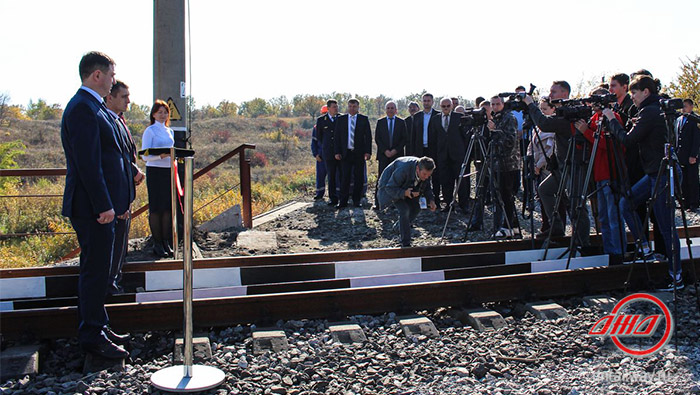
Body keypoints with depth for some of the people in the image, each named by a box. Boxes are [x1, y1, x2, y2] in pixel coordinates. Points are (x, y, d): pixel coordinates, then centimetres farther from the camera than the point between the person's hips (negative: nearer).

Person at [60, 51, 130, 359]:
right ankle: (91, 336, 7)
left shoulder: (95, 107, 17)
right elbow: (87, 163, -22)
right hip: (92, 207, -11)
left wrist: (119, 200, 19)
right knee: (95, 269, -3)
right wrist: (103, 205, -23)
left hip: (102, 204, 11)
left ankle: (99, 327, 28)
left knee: (98, 267, 17)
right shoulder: (82, 109, -16)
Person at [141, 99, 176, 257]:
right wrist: (161, 155, -24)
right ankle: (157, 243, 3)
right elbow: (145, 155, -9)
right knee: (156, 207, -3)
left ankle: (166, 242, 12)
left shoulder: (170, 132, 16)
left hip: (169, 171, 6)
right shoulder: (150, 131, -3)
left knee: (168, 207, 5)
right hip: (155, 171, -6)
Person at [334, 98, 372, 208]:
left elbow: (368, 136, 2)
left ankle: (357, 200, 14)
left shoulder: (364, 119, 4)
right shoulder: (341, 119, 8)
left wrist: (368, 152, -7)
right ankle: (343, 201, 3)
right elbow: (337, 136, 7)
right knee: (345, 177, -2)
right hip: (345, 153, 0)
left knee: (359, 178, 4)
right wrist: (337, 152, -1)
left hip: (359, 153, 0)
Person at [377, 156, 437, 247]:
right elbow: (390, 188, -32)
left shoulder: (425, 171, -19)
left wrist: (431, 200, -20)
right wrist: (405, 193, -47)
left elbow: (427, 188, -2)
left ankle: (399, 226, 26)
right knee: (404, 210, -22)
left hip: (407, 187, 7)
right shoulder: (403, 169, -41)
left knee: (416, 207, 0)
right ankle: (405, 244, -13)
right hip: (390, 186, -7)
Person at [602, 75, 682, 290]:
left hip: (662, 174, -10)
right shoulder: (657, 110, 13)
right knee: (625, 203, 10)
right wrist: (613, 121, 11)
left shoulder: (649, 112, -16)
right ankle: (647, 250, 13)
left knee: (666, 226, -3)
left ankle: (676, 277, 6)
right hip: (655, 173, 10)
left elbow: (627, 139, -18)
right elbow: (636, 138, 19)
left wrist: (611, 119, -7)